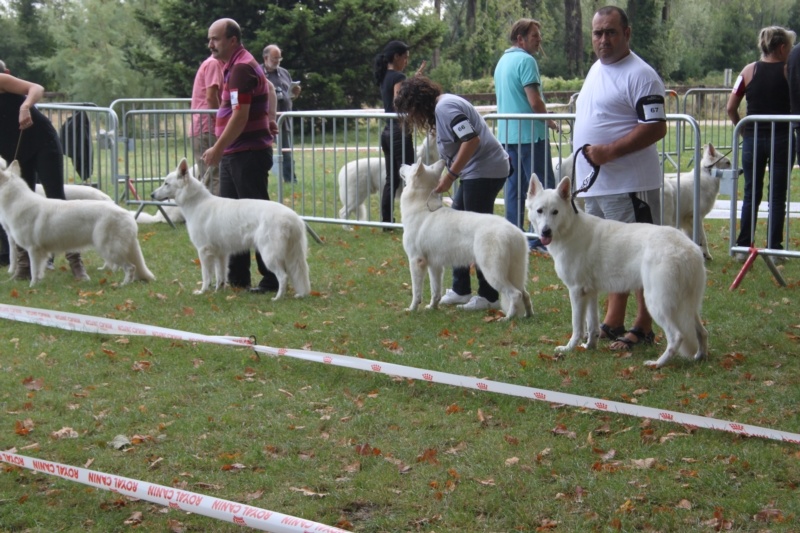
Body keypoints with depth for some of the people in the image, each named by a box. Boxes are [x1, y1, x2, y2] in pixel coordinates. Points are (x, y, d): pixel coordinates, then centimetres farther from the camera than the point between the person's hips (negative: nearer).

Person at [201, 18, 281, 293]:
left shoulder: (241, 68, -15)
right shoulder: (234, 66, 17)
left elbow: (240, 116, -22)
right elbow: (269, 89, 31)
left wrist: (217, 149, -19)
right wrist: (270, 118, 21)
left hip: (248, 154, -11)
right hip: (233, 155, 11)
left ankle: (272, 278, -2)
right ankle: (237, 276, 17)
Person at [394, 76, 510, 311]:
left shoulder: (445, 107, -14)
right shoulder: (441, 107, 16)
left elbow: (471, 140, -24)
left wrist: (450, 175, -20)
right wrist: (445, 176, 12)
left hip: (485, 170, -10)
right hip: (475, 171, 10)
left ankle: (489, 296, 2)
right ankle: (460, 290, 18)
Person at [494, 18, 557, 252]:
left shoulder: (502, 62, 15)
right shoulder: (526, 60, -13)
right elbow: (535, 101, -19)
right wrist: (550, 121, -2)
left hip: (507, 133, 9)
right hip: (530, 133, -9)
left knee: (513, 187, 10)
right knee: (542, 187, -4)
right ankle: (539, 238, -6)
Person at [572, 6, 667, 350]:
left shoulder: (640, 74, -13)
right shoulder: (596, 69, 16)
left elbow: (656, 128, -19)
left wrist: (610, 151, -23)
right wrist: (588, 155, 18)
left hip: (630, 185, -9)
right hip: (596, 184, 9)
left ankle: (643, 329, 4)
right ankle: (613, 323, 24)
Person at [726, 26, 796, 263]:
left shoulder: (749, 71, 2)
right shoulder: (789, 71, -6)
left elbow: (731, 108, 1)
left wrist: (743, 129, 11)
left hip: (753, 138, 2)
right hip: (782, 138, -2)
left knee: (751, 194, 11)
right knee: (777, 196, 5)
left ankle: (743, 248, 9)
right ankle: (774, 249, 5)